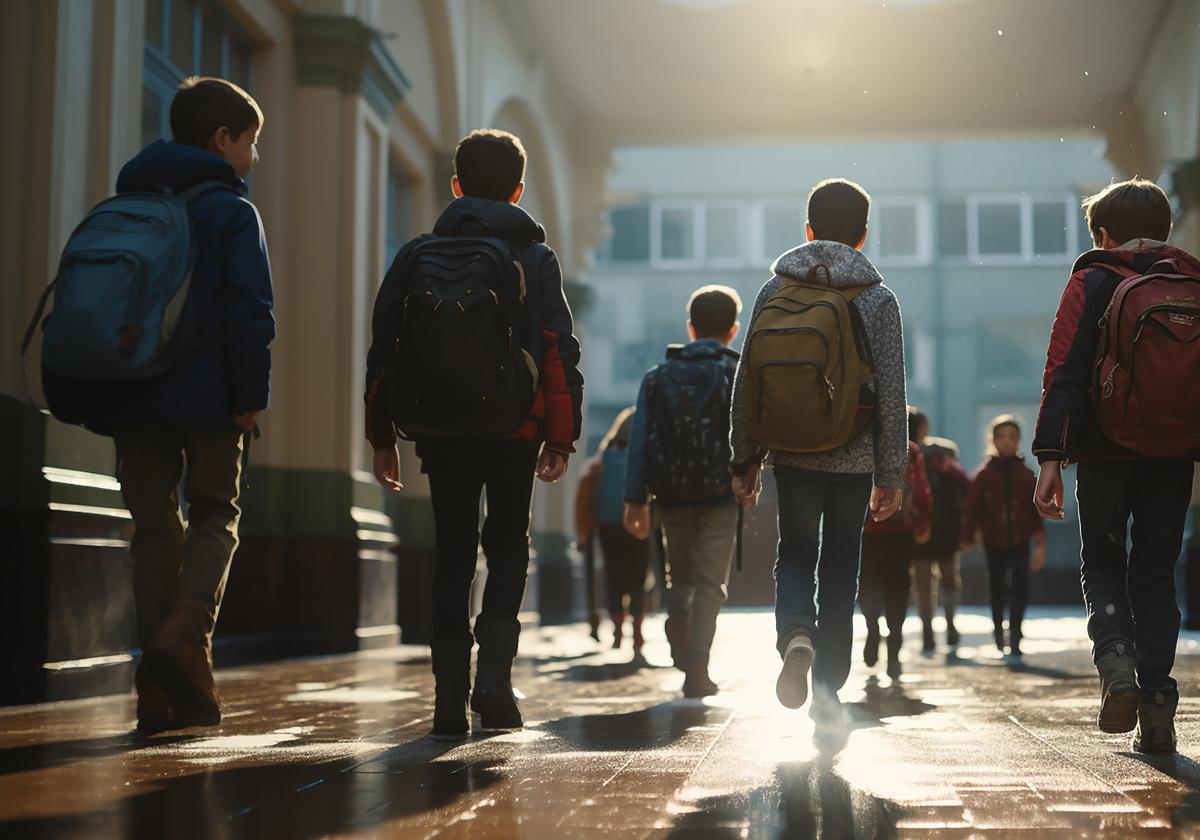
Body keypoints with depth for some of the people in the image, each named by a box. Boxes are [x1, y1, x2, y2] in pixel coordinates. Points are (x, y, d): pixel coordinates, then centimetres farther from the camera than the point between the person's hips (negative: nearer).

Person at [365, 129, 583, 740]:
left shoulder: (416, 256, 7)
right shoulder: (534, 258, 1)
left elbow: (381, 349, 5)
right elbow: (558, 351, -4)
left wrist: (381, 437, 11)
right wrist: (560, 438, 0)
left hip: (437, 430, 2)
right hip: (511, 430, -2)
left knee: (451, 553, 10)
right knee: (508, 547, 13)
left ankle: (450, 701, 6)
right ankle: (494, 672, -5)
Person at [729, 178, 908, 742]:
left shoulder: (774, 291, 2)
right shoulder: (877, 298, -2)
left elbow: (747, 382, 2)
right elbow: (891, 393, -3)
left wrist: (745, 461, 10)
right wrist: (891, 476, 3)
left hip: (791, 457, 1)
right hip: (853, 461, -1)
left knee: (794, 555, 16)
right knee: (840, 572, 9)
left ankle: (795, 632, -13)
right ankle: (827, 693, 10)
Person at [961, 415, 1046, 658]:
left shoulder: (1026, 475, 4)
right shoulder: (984, 475, -1)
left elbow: (1036, 511, 7)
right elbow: (971, 509, -2)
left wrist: (1040, 544, 3)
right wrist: (968, 539, -8)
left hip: (1020, 542, 1)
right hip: (994, 543, 0)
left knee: (1020, 588, -8)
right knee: (998, 590, 8)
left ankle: (1015, 637, -2)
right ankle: (999, 634, 24)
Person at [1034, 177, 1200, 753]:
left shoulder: (1092, 281, 0)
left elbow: (1064, 372, -9)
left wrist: (1050, 456, -12)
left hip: (1106, 448, -2)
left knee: (1103, 563, 13)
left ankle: (1116, 661, -13)